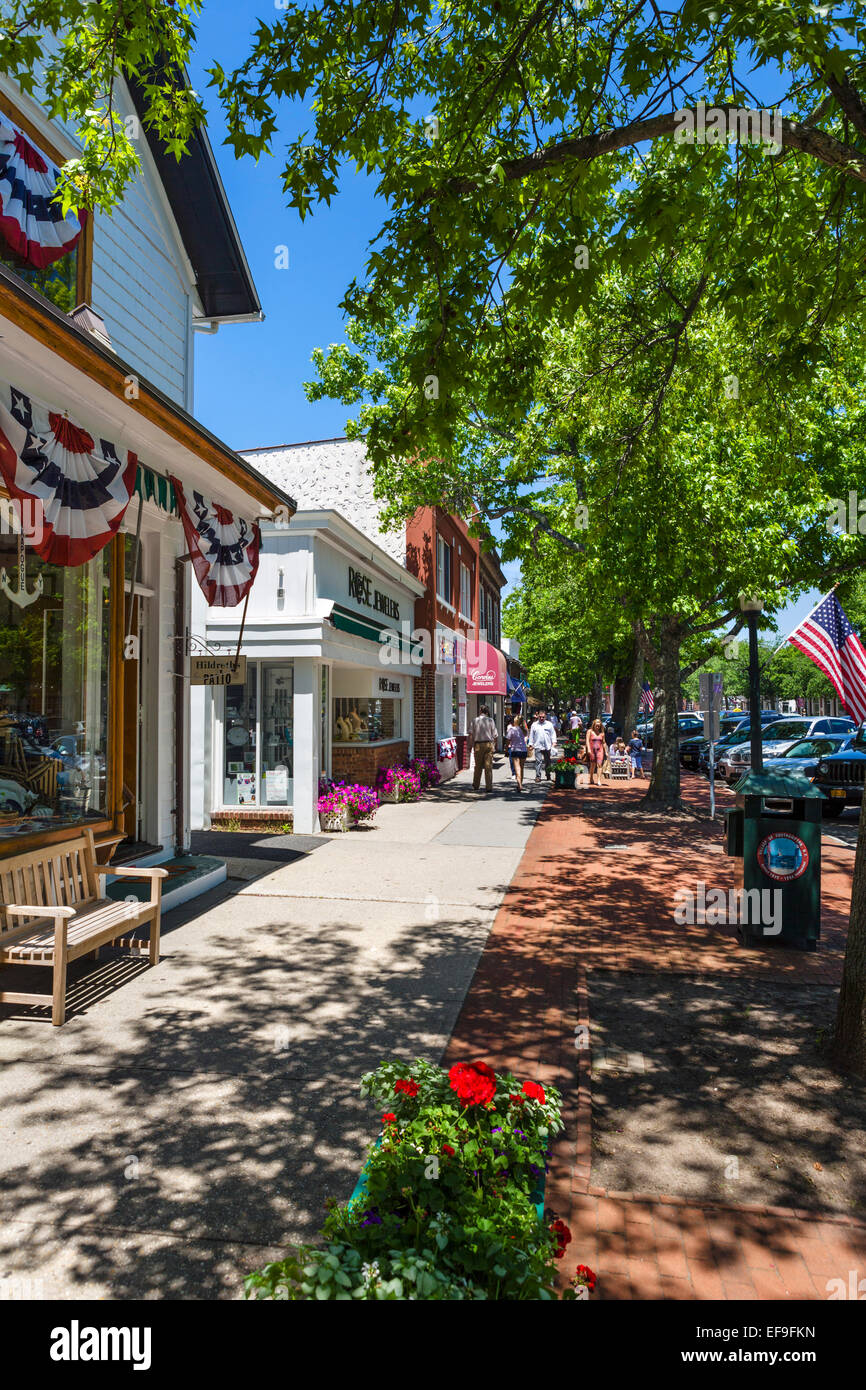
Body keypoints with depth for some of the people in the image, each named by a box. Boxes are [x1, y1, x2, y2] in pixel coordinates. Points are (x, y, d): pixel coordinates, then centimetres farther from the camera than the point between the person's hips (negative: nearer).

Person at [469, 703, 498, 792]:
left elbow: (471, 735, -3)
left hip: (478, 744, 0)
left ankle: (476, 785, 23)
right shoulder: (490, 720, 1)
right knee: (488, 766, 1)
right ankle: (489, 787, -1)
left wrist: (470, 746, 5)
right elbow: (494, 735, 2)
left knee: (477, 766, 12)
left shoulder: (475, 720, 0)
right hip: (489, 744, 0)